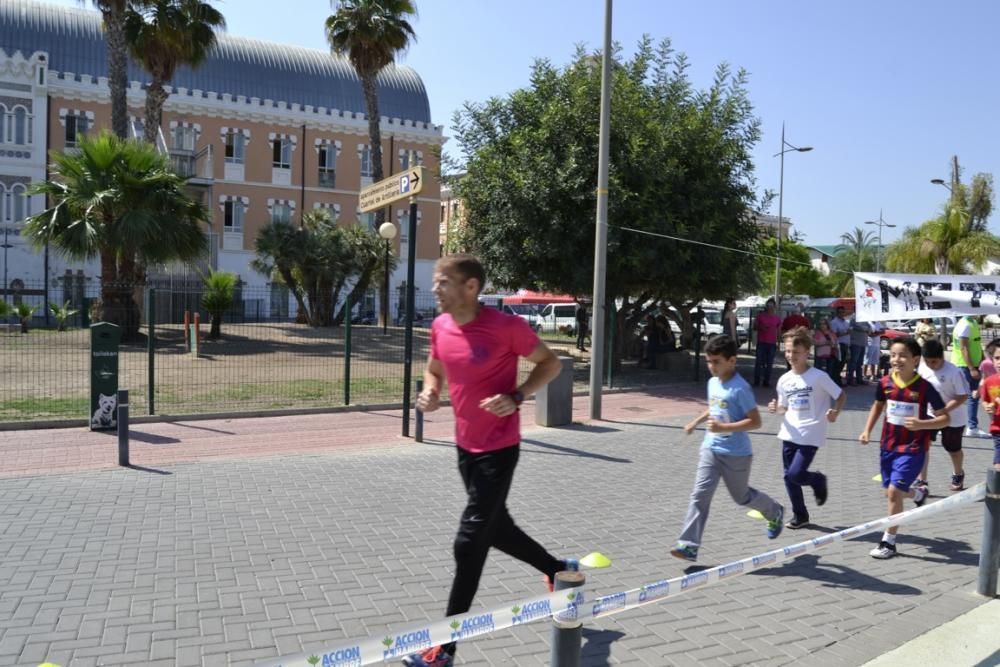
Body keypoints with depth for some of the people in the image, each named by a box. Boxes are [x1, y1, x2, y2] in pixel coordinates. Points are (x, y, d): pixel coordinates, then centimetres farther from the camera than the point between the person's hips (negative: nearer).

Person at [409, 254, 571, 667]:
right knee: (496, 528, 21)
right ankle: (560, 570, 48)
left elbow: (551, 363, -8)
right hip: (465, 446, 8)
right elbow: (434, 370, 16)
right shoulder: (440, 327, -1)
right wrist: (430, 394, -6)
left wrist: (516, 397, -22)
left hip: (498, 449, -8)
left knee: (469, 542, -6)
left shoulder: (506, 326, -20)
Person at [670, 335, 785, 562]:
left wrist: (724, 427, -28)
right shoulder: (712, 383, 4)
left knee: (742, 496, 16)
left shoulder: (740, 388, -19)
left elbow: (755, 421, -21)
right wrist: (696, 421, 14)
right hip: (710, 450, 6)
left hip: (736, 454, -6)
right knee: (700, 495, -6)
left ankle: (775, 513, 46)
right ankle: (689, 545, -8)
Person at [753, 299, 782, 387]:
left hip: (772, 343, 2)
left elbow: (778, 331, 15)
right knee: (759, 362, -4)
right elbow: (755, 327, 9)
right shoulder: (760, 316, 2)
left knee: (769, 363, 3)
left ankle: (767, 381, 8)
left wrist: (778, 342, 9)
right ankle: (756, 381, 0)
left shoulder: (777, 318, 8)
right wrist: (761, 328, -11)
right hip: (761, 342, -2)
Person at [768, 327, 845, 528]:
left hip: (810, 436, -5)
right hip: (789, 435, 6)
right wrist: (776, 409, -8)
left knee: (796, 474, -12)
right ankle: (800, 515, 27)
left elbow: (841, 395, -3)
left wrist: (835, 412, -20)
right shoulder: (784, 380, 3)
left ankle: (818, 480, 22)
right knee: (789, 476, 9)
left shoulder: (819, 377, -12)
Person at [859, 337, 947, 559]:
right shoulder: (885, 383, -5)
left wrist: (921, 424, -27)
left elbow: (944, 418, -10)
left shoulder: (924, 387, -17)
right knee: (890, 492, 17)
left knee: (894, 491, -12)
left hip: (913, 449, -5)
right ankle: (919, 493, 52)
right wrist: (867, 430, 6)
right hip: (888, 446, 5)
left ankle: (889, 542, 3)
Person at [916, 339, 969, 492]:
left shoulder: (953, 372, -24)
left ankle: (958, 475, 45)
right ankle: (921, 480, -6)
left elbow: (963, 396, -20)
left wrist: (944, 410, -29)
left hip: (951, 417, -3)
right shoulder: (922, 367, -10)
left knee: (953, 448, 16)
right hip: (928, 414, 3)